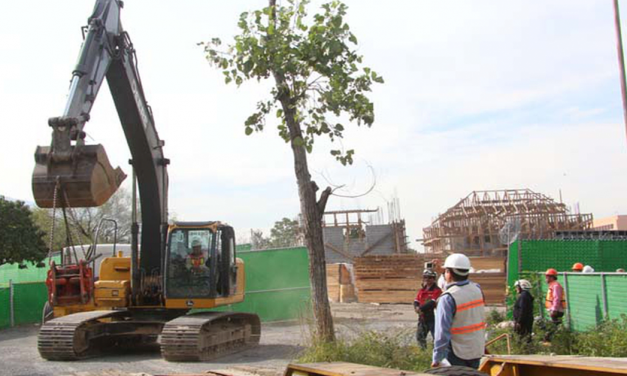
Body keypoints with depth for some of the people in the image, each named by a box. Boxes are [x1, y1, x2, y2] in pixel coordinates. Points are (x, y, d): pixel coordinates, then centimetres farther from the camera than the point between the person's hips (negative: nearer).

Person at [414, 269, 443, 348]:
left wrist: (420, 308, -23)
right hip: (422, 318, 7)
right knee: (420, 337, 17)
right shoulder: (421, 290, 12)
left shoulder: (437, 290, -11)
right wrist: (417, 308, -17)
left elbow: (432, 303, -23)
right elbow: (416, 301, 6)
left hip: (432, 318, -7)